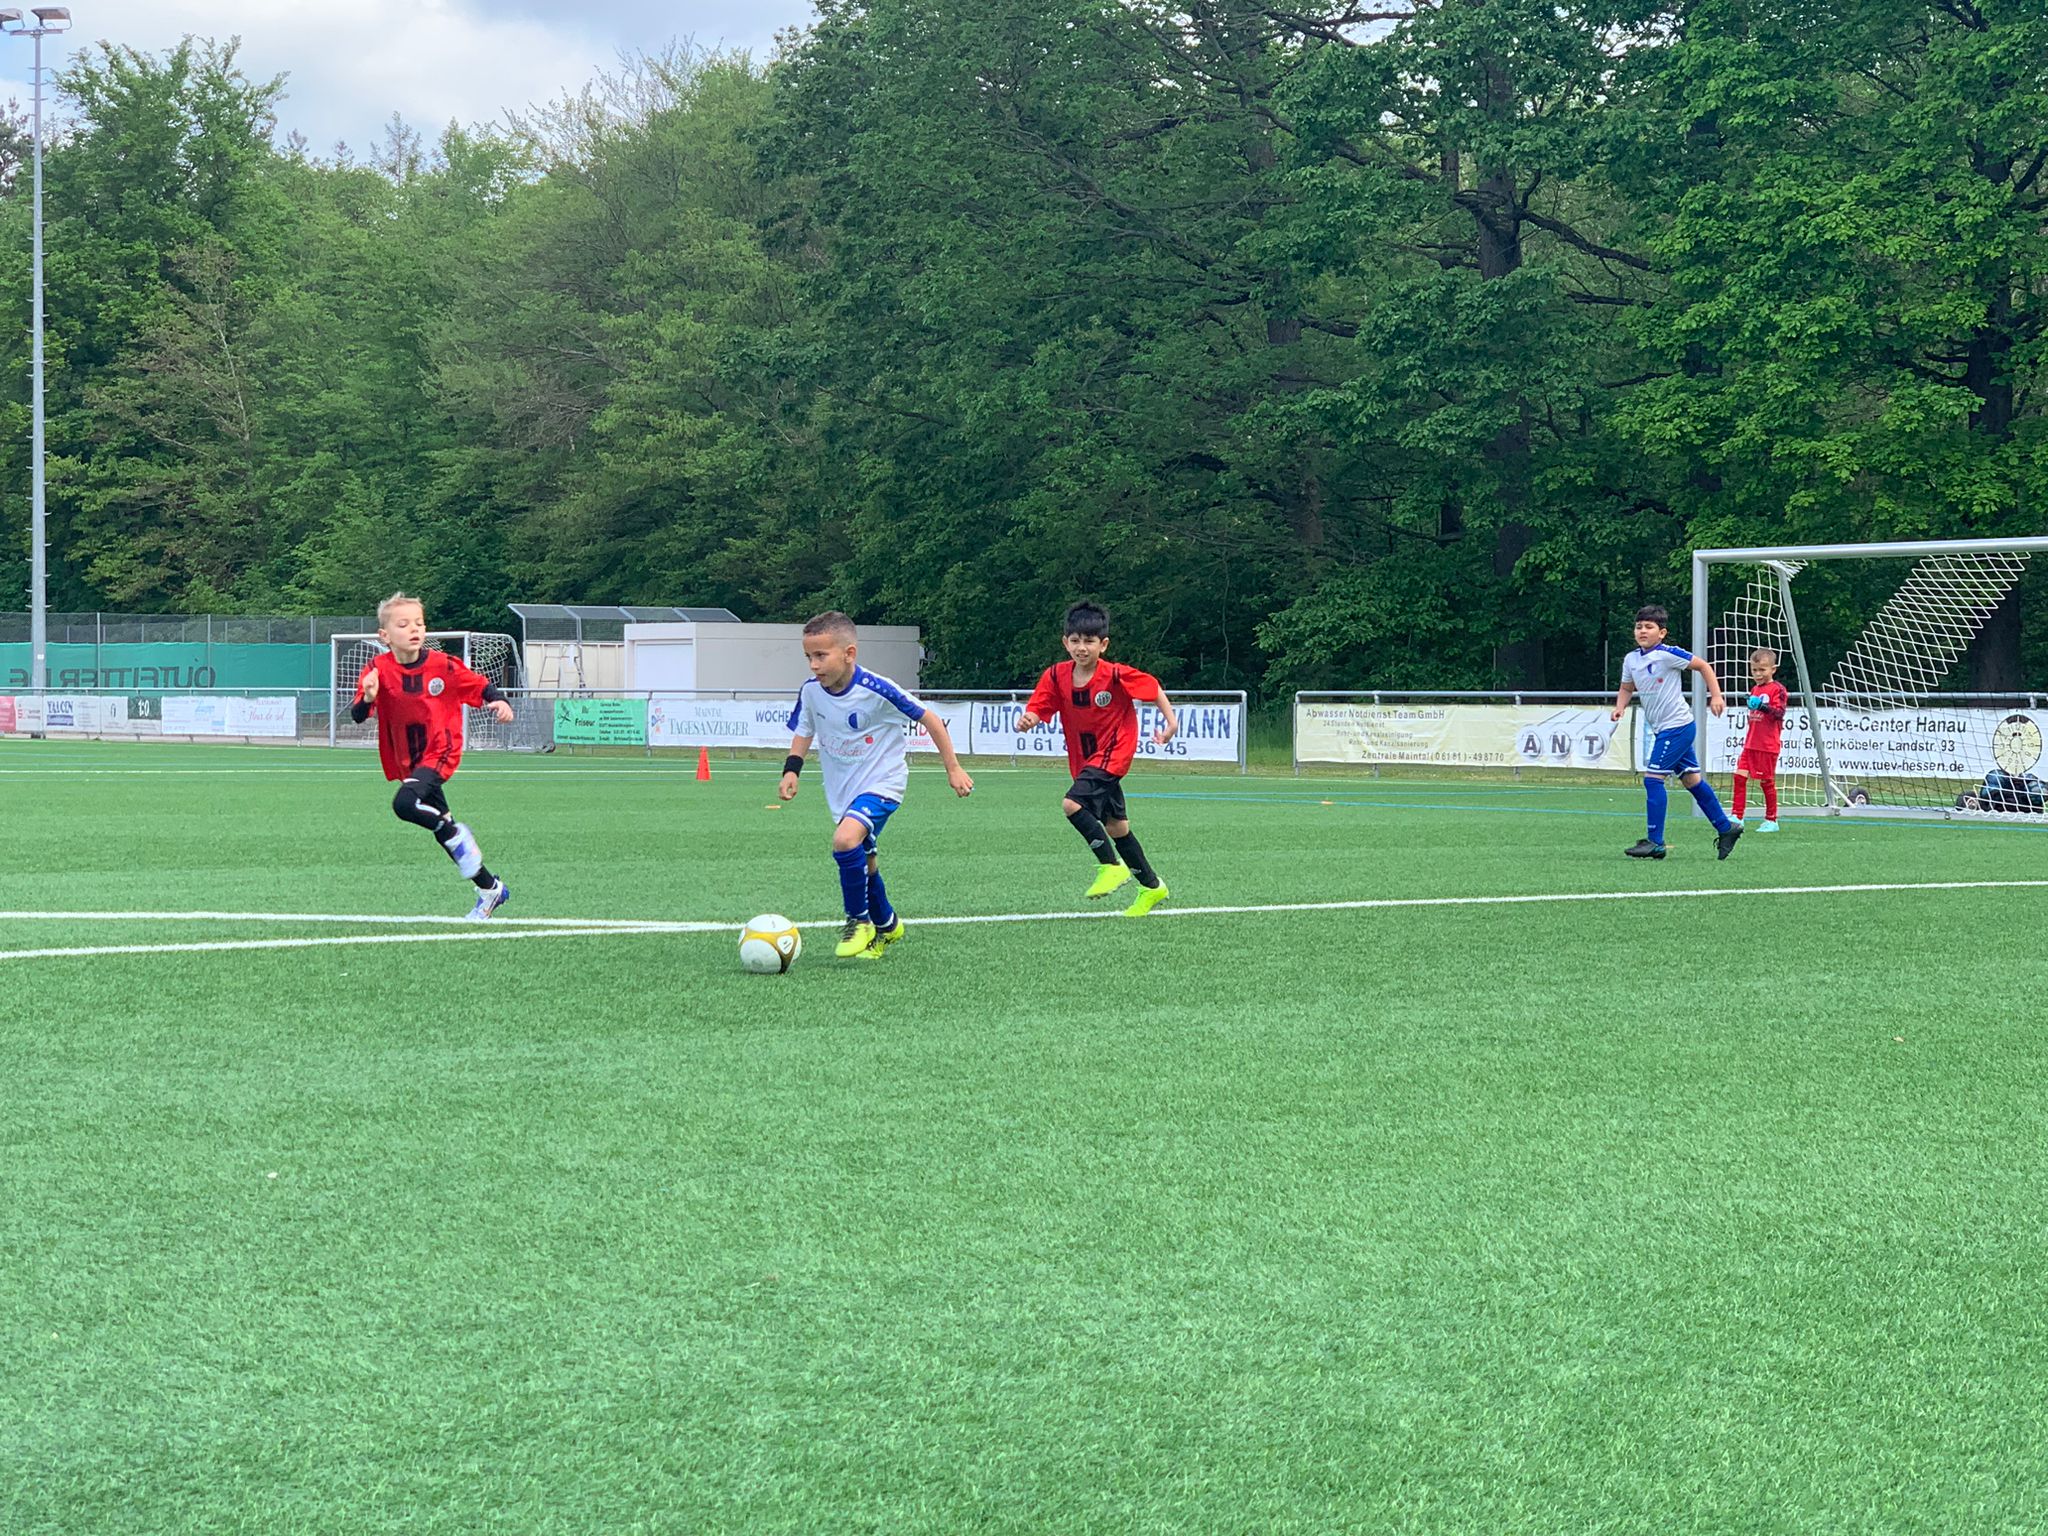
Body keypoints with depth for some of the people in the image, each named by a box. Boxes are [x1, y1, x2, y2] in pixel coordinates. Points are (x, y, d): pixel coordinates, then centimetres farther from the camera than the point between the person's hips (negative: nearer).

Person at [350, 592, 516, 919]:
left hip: (440, 754, -4)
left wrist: (499, 702, -20)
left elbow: (480, 685, 0)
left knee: (404, 804, -31)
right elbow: (357, 716, -15)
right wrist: (368, 698, -37)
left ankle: (456, 835, -6)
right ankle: (491, 889, 25)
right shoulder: (379, 670, -9)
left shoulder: (442, 665, -12)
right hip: (408, 763, 4)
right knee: (441, 832, 10)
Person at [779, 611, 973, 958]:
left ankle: (859, 921, -9)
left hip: (882, 780, -6)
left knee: (846, 839, -28)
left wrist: (953, 768, -8)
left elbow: (929, 718, -12)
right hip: (841, 787, 6)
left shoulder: (876, 690, -23)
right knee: (863, 861, 15)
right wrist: (791, 769, -7)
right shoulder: (811, 692, -7)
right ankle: (886, 924, 40)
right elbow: (803, 732, 12)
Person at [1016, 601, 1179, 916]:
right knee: (1116, 827, 14)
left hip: (1113, 754, -6)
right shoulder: (1057, 676, -8)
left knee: (1072, 804, -25)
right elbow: (1038, 709, -11)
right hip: (1083, 759, 6)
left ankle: (1112, 865, -13)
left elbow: (1153, 687, -7)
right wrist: (1027, 720, -33)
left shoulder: (1116, 675, -20)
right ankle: (1151, 886, 29)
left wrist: (1171, 721, -10)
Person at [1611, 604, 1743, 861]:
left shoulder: (1668, 654, -15)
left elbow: (1703, 666, -7)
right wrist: (1620, 707, 0)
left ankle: (1655, 842, -10)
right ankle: (1726, 828, 25)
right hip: (1663, 729, 8)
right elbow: (1627, 688, 20)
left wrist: (1716, 696, -11)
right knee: (1692, 779, 14)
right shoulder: (1631, 660, 6)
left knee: (1652, 778, -13)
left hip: (1677, 726, -8)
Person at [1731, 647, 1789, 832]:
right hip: (1751, 743, 7)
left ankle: (1771, 820, 10)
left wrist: (1763, 706, -31)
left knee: (1767, 781, 0)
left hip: (1768, 745, -7)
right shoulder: (1754, 689, 17)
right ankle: (1736, 816, 0)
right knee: (1740, 775, -2)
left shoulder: (1777, 689, -7)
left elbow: (1779, 713, -18)